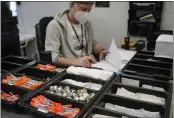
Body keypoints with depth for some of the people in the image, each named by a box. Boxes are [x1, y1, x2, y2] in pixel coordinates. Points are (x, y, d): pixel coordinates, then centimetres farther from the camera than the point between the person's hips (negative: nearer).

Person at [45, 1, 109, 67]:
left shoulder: (87, 23, 9)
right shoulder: (54, 25, -11)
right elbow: (50, 56, -20)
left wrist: (101, 51, 0)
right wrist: (74, 61, -37)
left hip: (88, 68, 7)